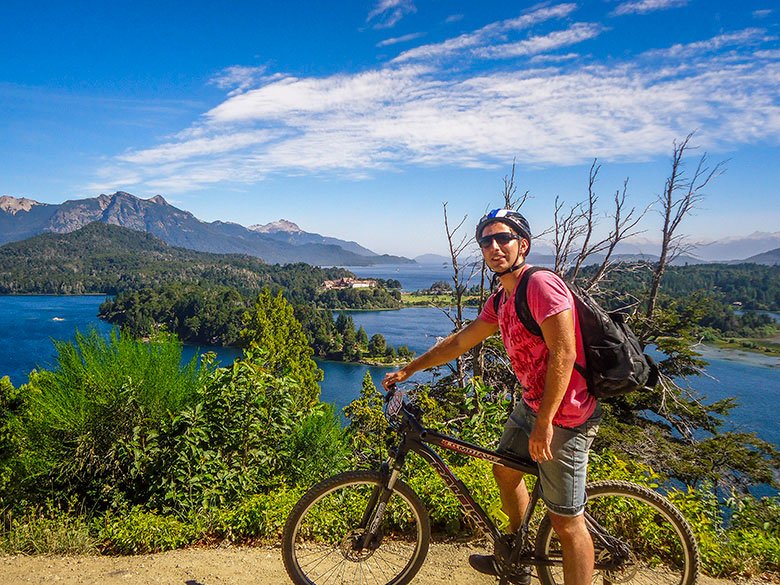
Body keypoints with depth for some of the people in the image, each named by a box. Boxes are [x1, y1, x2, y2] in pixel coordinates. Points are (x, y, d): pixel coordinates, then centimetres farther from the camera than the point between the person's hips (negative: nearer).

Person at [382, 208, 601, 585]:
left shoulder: (541, 284, -20)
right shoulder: (500, 300, 8)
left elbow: (564, 354, -25)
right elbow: (460, 341, 15)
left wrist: (545, 423, -24)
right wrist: (408, 370, 18)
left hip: (564, 416, -10)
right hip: (530, 405, 10)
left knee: (565, 521, -1)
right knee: (504, 472, 24)